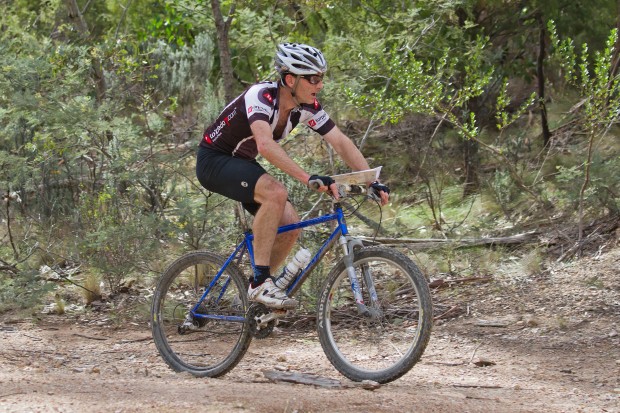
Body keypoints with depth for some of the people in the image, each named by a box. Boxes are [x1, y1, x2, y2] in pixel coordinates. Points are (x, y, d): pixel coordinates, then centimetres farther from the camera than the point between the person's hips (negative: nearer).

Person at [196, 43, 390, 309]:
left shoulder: (307, 107, -9)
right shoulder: (261, 96, -31)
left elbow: (342, 143, -9)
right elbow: (266, 145, -47)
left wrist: (373, 182, -20)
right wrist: (309, 179, -54)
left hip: (242, 164, 8)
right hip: (214, 161, -8)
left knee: (290, 225, -6)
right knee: (276, 193, -31)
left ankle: (254, 293, 11)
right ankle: (260, 282, -24)